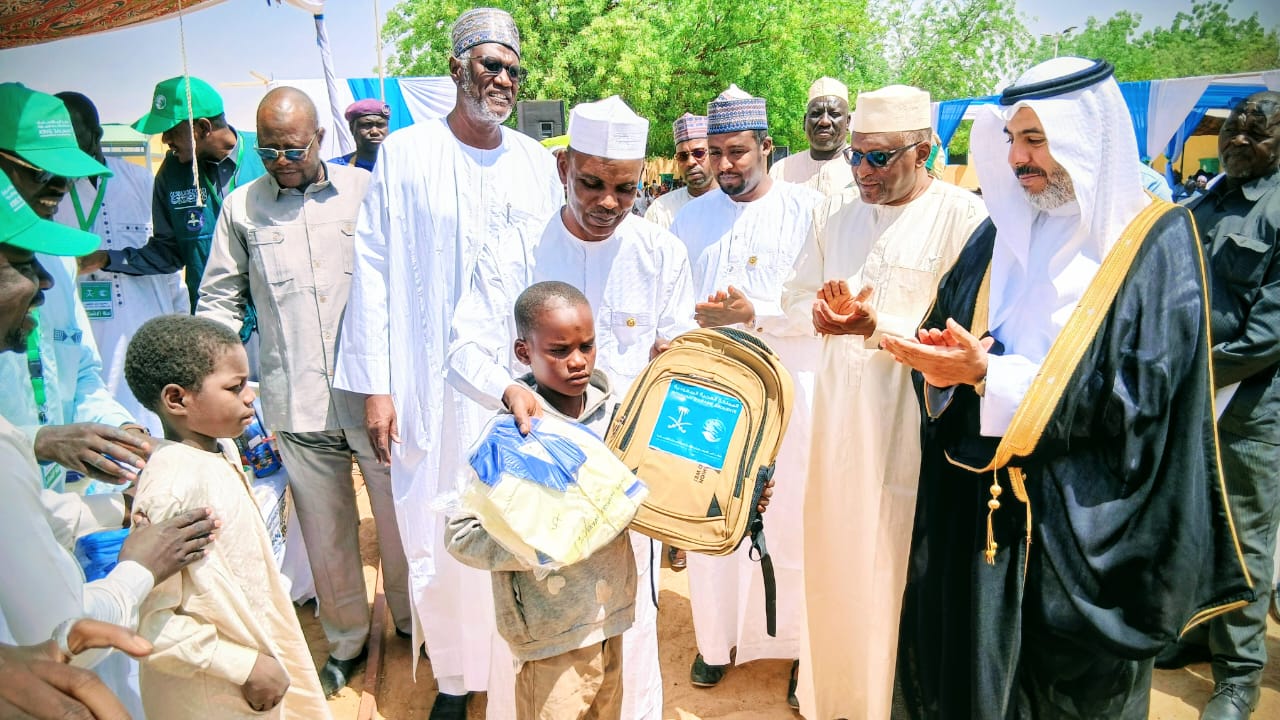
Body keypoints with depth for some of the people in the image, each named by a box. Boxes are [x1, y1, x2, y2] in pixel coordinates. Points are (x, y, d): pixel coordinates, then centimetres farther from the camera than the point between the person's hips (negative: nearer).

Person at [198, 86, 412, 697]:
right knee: (325, 529, 12)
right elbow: (221, 299, 13)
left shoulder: (366, 191, 4)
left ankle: (412, 618, 35)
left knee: (399, 515, 10)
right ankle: (346, 640, 33)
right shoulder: (240, 206, 8)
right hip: (297, 403, 1)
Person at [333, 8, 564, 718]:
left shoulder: (537, 161, 8)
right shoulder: (405, 153, 1)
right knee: (440, 537, 6)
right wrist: (375, 386, -5)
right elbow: (373, 271, -1)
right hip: (435, 386, -1)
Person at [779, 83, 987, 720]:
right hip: (839, 414, 5)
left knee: (898, 564, 4)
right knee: (834, 554, 13)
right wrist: (821, 313, -11)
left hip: (912, 421, -5)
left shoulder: (962, 216, -8)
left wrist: (876, 328, -24)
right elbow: (795, 298, 11)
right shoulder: (834, 215, 10)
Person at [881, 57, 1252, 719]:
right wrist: (942, 357, -15)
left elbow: (1139, 393, -18)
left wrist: (987, 375, -24)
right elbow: (944, 330, 9)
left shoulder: (1158, 245, -9)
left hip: (1083, 520, -4)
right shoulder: (1001, 231, 6)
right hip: (979, 508, 4)